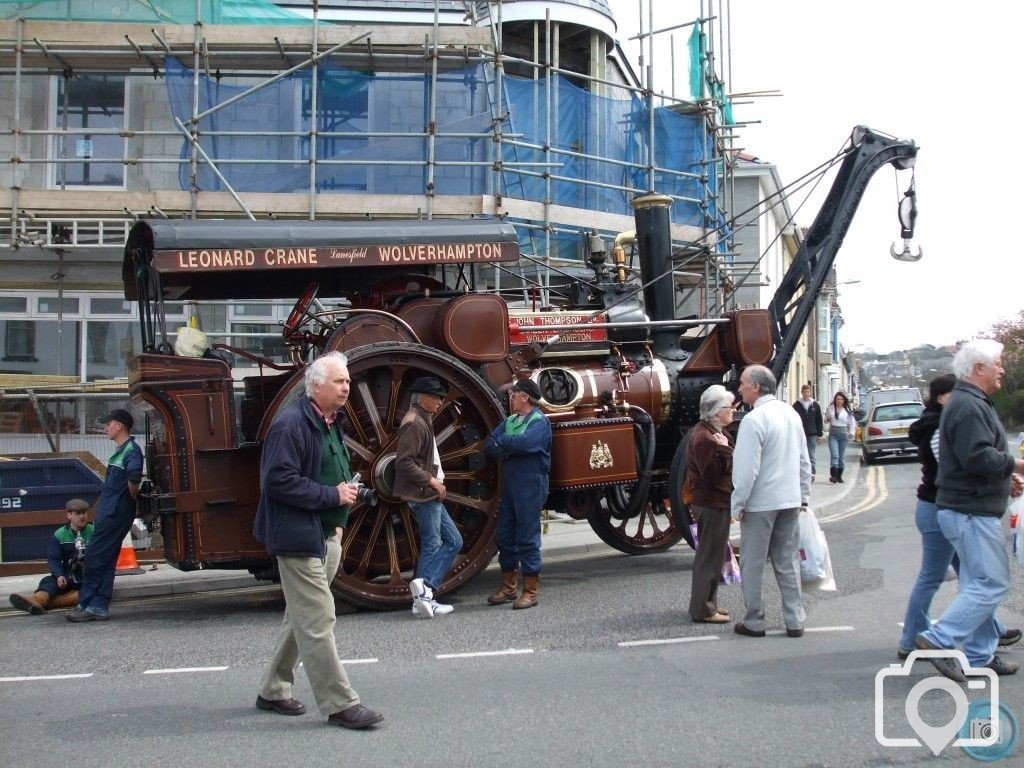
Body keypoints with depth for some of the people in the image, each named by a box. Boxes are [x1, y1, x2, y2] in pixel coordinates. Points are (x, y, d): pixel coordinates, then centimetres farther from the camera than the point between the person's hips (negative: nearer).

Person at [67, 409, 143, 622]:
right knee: (105, 559, 10)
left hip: (115, 513, -10)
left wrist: (132, 497, -17)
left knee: (95, 556, -7)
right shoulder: (120, 450, 18)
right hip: (110, 511, 10)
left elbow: (133, 477, -31)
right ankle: (98, 606, 12)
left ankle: (87, 604, -3)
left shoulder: (131, 450, -13)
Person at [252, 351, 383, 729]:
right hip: (299, 537, -10)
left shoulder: (332, 423, 15)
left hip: (325, 536, 10)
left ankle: (274, 691, 29)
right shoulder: (291, 424, -16)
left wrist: (345, 492, 13)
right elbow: (279, 480, -23)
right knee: (317, 621, -6)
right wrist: (332, 496, -19)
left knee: (301, 617, 17)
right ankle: (340, 704, -1)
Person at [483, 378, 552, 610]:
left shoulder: (540, 421, -7)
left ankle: (530, 592, 5)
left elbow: (524, 442, -25)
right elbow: (489, 447, 6)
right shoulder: (509, 421, 16)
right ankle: (508, 587, 24)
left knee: (528, 538, -3)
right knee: (505, 536, 12)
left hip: (531, 484, -7)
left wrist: (501, 442, -7)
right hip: (509, 484, 8)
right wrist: (510, 447, -13)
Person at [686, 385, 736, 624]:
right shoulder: (704, 437, -20)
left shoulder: (714, 432, 14)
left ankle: (707, 603, 27)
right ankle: (703, 610, 3)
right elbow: (711, 473, -23)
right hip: (712, 504, -11)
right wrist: (723, 449, -23)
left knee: (712, 555, 18)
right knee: (710, 557, -4)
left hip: (714, 503, 11)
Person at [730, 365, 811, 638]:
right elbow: (804, 460, 13)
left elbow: (746, 469, -19)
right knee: (788, 562, 13)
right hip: (790, 501, 7)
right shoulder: (791, 414, 8)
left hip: (760, 503, -7)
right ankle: (795, 621, 15)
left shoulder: (754, 419, -17)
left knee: (753, 565, 4)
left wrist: (738, 504, -11)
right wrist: (803, 495, 19)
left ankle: (754, 623, 10)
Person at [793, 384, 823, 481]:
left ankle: (812, 473, -1)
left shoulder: (815, 405, 7)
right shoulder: (796, 405, 4)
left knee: (812, 455, -3)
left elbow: (819, 420, 10)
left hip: (812, 434, 0)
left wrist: (819, 433, 5)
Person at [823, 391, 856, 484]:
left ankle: (839, 476, 14)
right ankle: (833, 475, -19)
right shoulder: (830, 409, 3)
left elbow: (853, 422, 11)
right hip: (833, 435, -1)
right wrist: (827, 420, -8)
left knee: (842, 456, 6)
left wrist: (851, 433, 4)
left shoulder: (847, 410, 3)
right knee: (834, 455, -14)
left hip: (843, 434, 1)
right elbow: (826, 420, 15)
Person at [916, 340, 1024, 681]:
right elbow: (978, 458, -26)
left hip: (968, 509, 11)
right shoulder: (969, 406, -17)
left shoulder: (970, 403, 19)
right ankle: (938, 641, -9)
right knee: (992, 584, -9)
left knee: (980, 584, 14)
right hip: (971, 511, -11)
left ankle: (980, 656, 20)